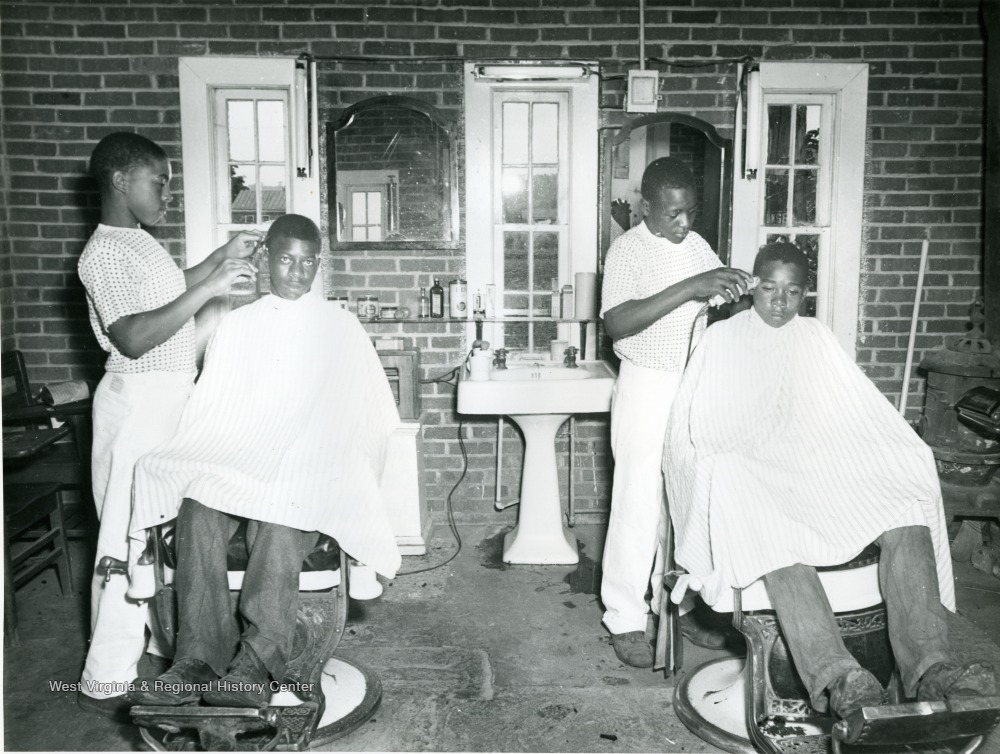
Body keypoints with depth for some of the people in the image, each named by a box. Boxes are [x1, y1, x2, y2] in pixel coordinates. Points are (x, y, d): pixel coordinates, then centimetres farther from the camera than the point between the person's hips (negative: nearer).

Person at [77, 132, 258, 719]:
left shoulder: (139, 242, 12)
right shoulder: (105, 251, -17)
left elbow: (169, 292, 28)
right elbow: (132, 338, -28)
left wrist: (219, 260, 18)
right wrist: (209, 288, -29)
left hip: (172, 397, 10)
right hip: (139, 402, -10)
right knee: (131, 536, -4)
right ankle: (106, 681, 7)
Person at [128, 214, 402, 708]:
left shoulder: (340, 327, 15)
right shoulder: (236, 325, 20)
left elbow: (371, 414, 11)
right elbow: (208, 406, 16)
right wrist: (193, 459, -2)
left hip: (310, 465, -2)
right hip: (230, 459, 3)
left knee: (279, 505, -35)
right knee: (198, 506, -29)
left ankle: (258, 661, -40)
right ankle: (199, 659, -32)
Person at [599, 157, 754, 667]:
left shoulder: (698, 246, 8)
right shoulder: (628, 250, -11)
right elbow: (617, 323, -25)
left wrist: (733, 292, -6)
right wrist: (688, 288, -30)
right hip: (647, 389, -6)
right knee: (639, 505, 0)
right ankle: (625, 621, 12)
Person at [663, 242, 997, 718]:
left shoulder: (815, 338, 22)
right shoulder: (722, 340, 11)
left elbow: (865, 413, 18)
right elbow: (692, 429, 5)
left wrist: (912, 455, 0)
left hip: (822, 471, 4)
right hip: (748, 477, -4)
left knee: (908, 516, -27)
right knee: (775, 534, -40)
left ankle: (930, 667, -37)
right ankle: (836, 677, -50)